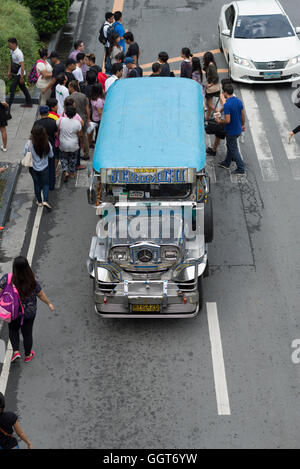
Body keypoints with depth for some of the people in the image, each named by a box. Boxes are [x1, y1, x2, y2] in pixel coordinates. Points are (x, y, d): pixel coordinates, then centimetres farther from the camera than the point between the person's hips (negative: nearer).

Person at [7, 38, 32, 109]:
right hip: (15, 74, 9)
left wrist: (22, 77, -22)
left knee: (12, 89, -8)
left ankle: (8, 106, -4)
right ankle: (29, 103, 28)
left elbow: (22, 66, -23)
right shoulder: (12, 51, 4)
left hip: (19, 74, -9)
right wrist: (9, 72, 16)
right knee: (23, 88, 17)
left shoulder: (19, 53, -24)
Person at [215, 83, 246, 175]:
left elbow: (227, 120, -29)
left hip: (231, 131, -8)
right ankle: (226, 163, 40)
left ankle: (241, 169, 12)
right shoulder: (239, 101, -3)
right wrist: (243, 125, 22)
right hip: (238, 129, 8)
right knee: (229, 145, 25)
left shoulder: (227, 105, -27)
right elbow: (243, 115, 7)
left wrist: (219, 121, -9)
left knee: (234, 149, 5)